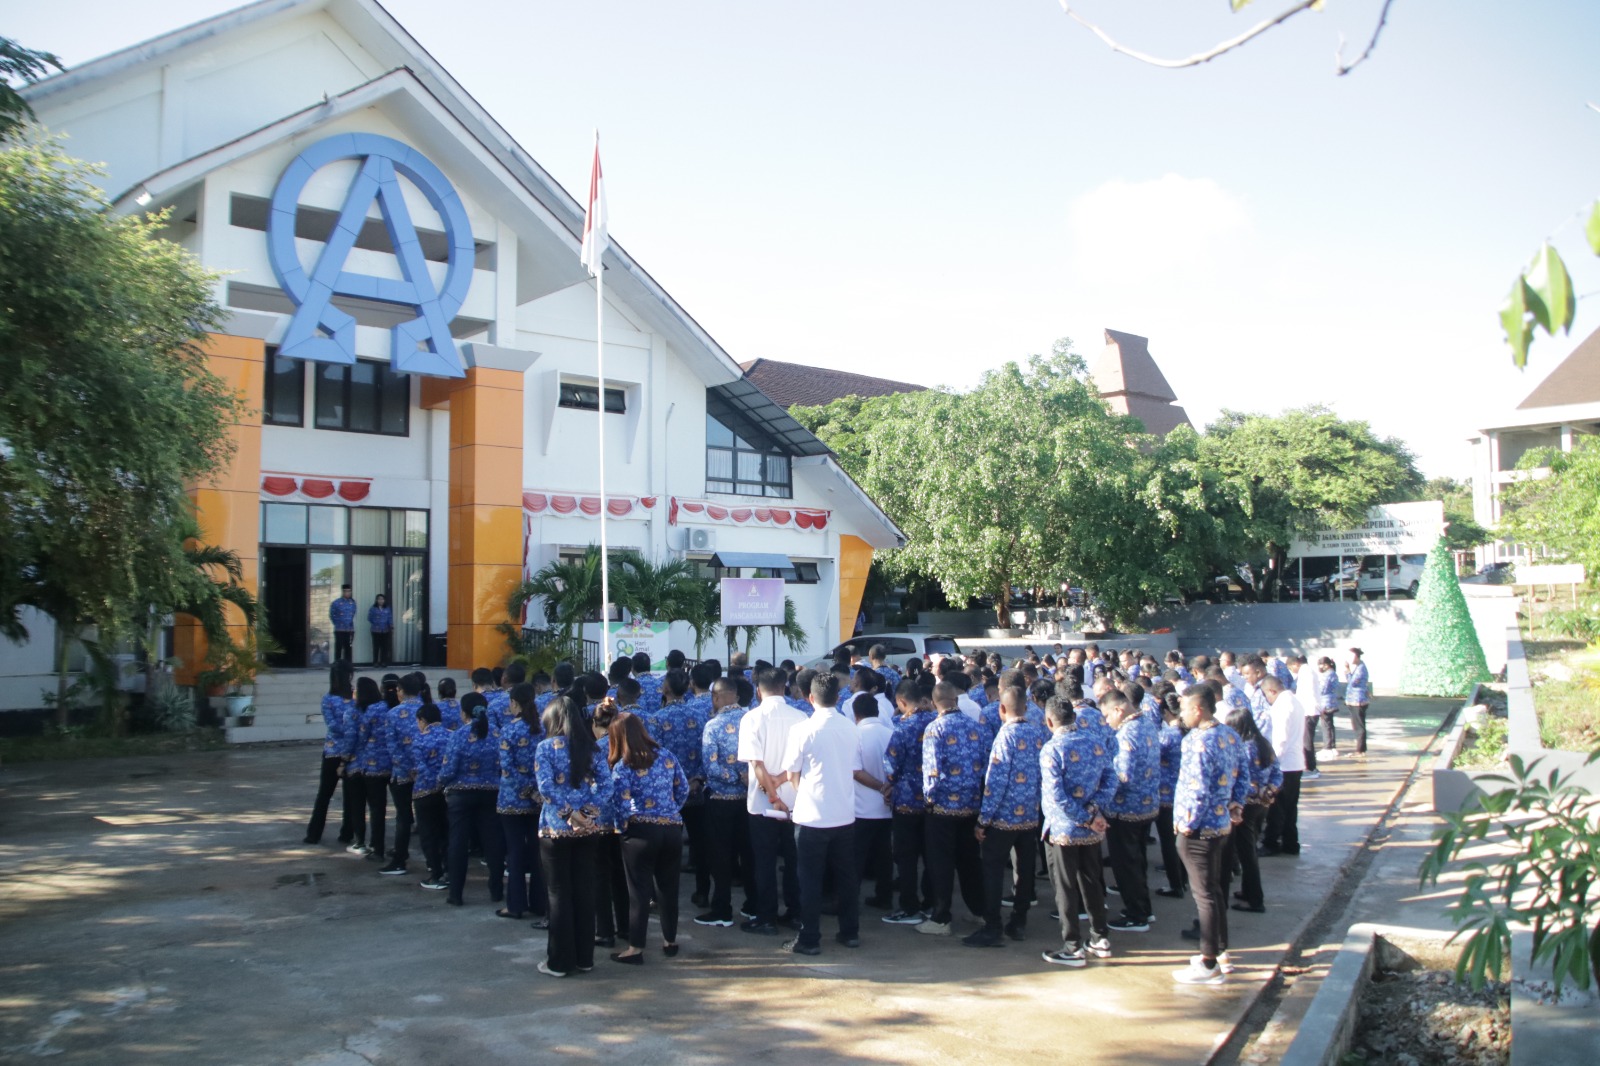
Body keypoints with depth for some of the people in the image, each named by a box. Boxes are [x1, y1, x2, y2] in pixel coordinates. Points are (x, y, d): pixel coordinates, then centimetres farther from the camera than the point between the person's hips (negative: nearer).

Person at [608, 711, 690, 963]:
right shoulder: (666, 756, 3)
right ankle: (670, 941, 26)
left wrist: (623, 827, 3)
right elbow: (683, 789, 8)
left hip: (640, 832, -4)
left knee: (639, 891, 4)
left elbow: (620, 805, -13)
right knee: (668, 887, 15)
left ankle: (636, 948, 8)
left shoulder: (622, 767, -10)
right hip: (672, 829, 4)